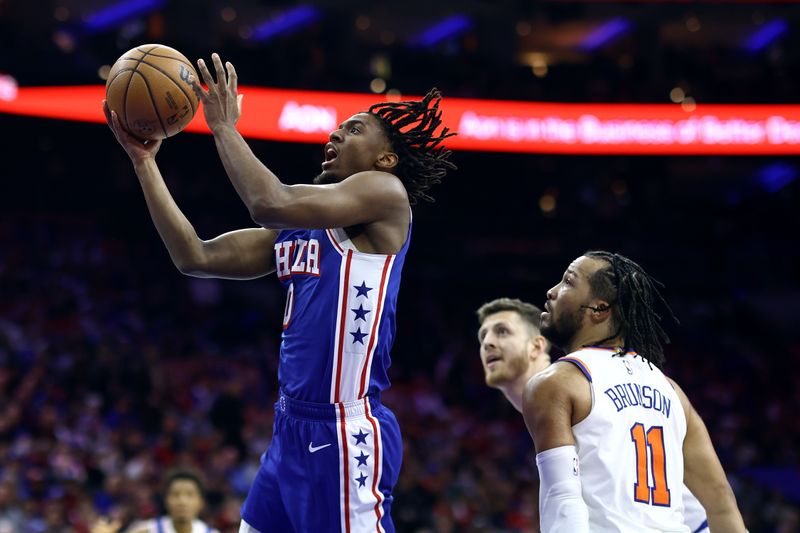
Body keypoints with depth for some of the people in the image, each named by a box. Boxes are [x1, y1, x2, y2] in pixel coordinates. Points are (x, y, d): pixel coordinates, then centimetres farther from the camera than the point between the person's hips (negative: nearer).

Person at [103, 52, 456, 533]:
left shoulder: (385, 193, -5)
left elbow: (272, 204, -19)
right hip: (292, 429, 9)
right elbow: (195, 256, 15)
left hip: (347, 433, -9)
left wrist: (224, 127, -6)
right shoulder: (297, 229, 19)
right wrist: (144, 160, 12)